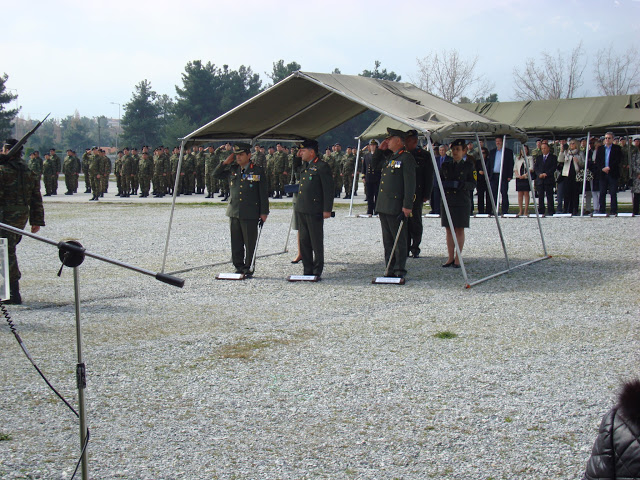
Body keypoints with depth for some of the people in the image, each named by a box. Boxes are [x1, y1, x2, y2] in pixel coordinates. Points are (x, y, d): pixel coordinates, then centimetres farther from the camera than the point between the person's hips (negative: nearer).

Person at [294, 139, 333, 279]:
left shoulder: (322, 166, -9)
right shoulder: (304, 166, 17)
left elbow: (329, 189, -12)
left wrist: (327, 209, -14)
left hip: (315, 211, -8)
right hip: (301, 209, 8)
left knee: (316, 242, 0)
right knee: (304, 240, 10)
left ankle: (317, 271, 7)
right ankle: (307, 270, 18)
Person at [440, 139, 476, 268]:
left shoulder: (469, 166, 2)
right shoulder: (445, 165, 12)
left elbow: (473, 184, -2)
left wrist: (460, 184, -20)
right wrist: (445, 184, -8)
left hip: (462, 202, -3)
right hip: (447, 201, 3)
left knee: (460, 230, -1)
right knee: (449, 230, 5)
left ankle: (457, 259, 4)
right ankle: (450, 258, 11)